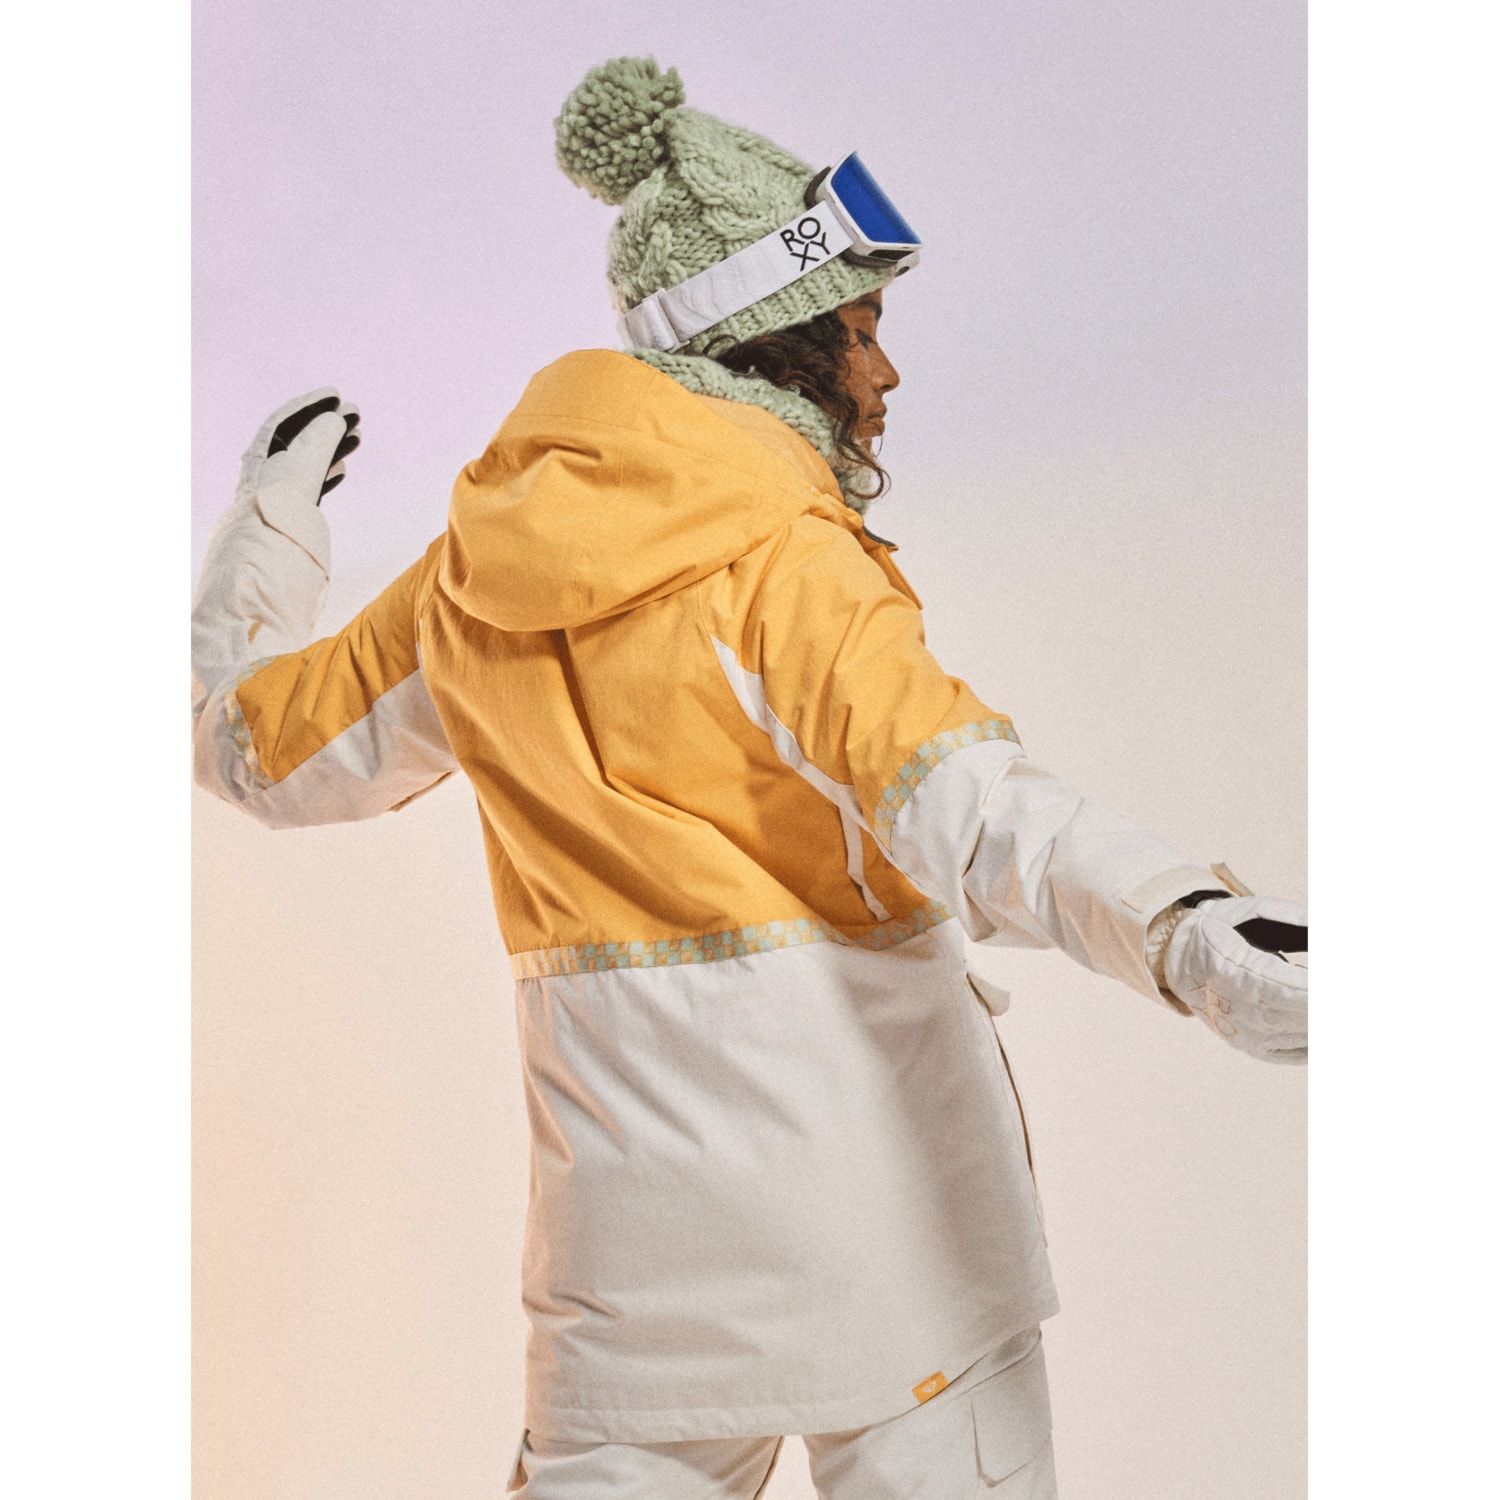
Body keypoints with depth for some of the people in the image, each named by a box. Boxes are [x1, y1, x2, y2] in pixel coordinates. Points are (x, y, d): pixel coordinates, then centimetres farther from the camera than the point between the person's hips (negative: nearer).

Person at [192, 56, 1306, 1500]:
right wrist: (1187, 931, -46)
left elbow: (254, 738, 19)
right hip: (869, 1175, -5)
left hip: (633, 1184, 6)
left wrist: (269, 512, 34)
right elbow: (945, 787, -32)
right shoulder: (779, 559, -13)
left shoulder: (485, 568, 5)